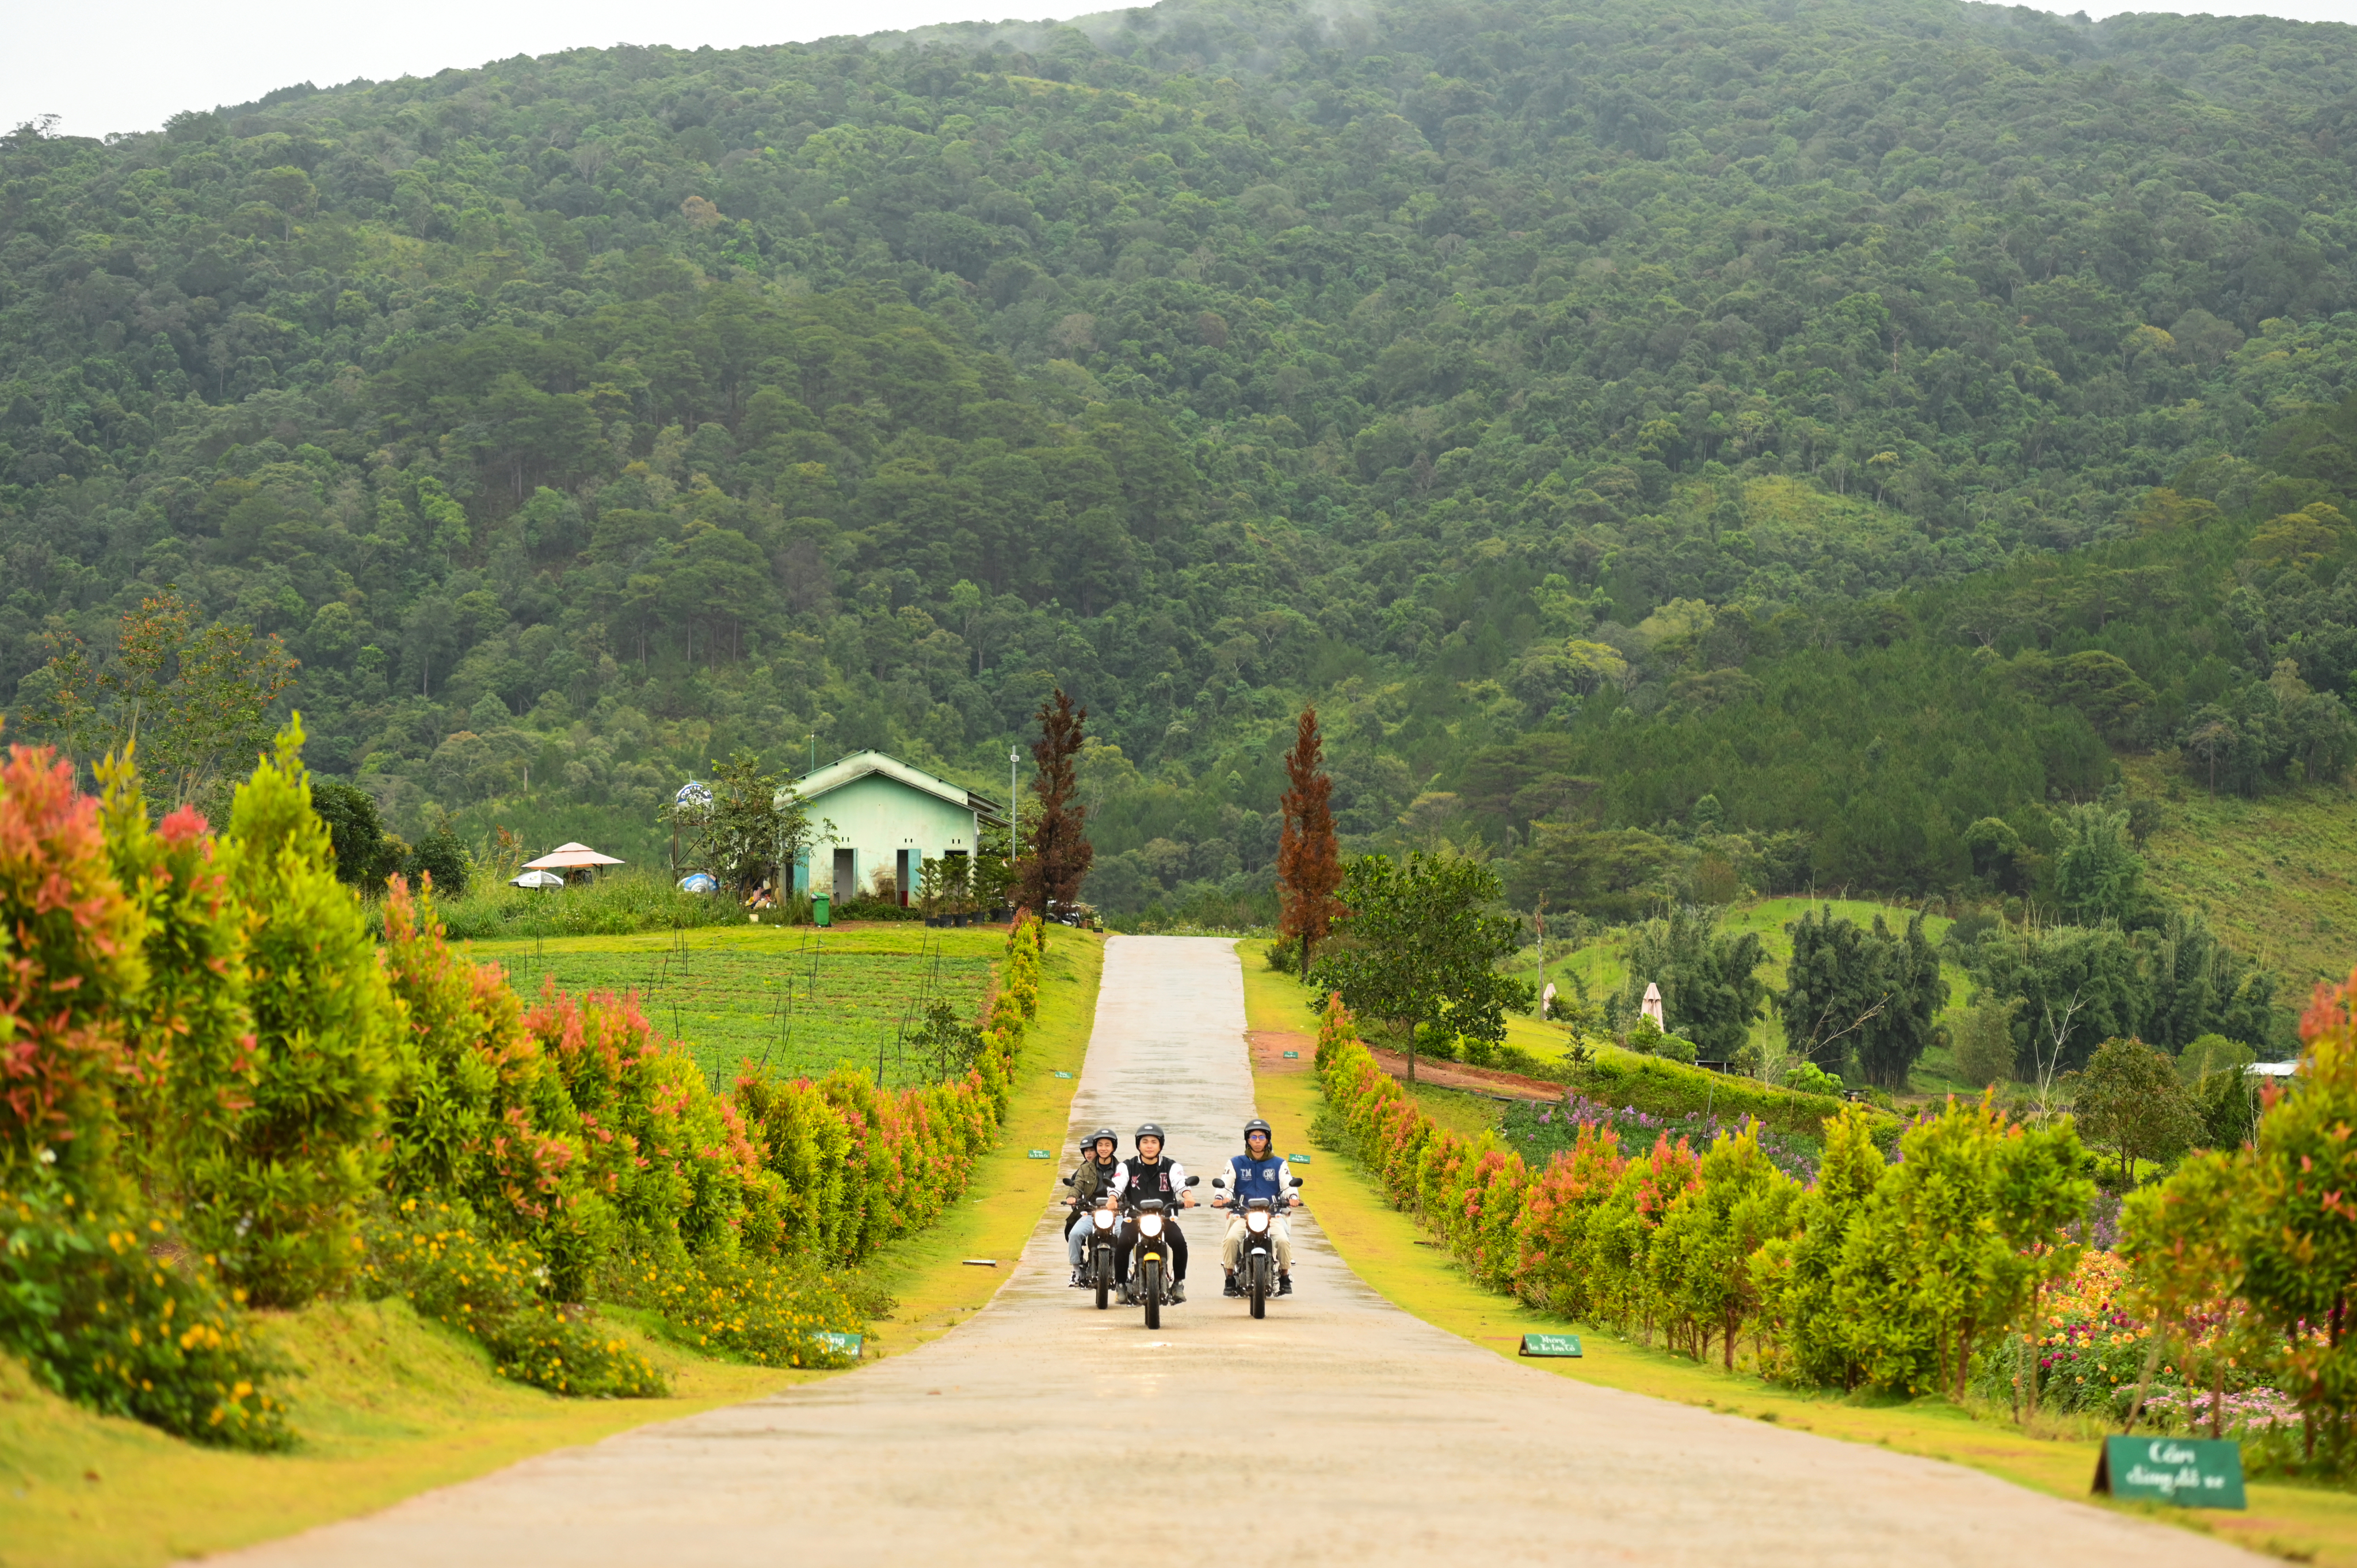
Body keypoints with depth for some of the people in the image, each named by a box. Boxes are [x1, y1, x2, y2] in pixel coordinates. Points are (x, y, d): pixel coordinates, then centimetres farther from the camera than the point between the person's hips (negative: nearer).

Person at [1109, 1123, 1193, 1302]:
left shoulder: (1171, 1167, 8)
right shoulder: (1128, 1167, 9)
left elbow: (1180, 1183, -11)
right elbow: (1117, 1185, -8)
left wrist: (1187, 1197, -34)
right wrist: (1112, 1200, -31)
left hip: (1165, 1218, 0)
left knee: (1179, 1242, -27)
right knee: (1123, 1243, -28)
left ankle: (1178, 1283, -7)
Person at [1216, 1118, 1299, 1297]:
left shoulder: (1278, 1164, 14)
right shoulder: (1236, 1163, 13)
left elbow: (1287, 1184, 2)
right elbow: (1225, 1183, 1)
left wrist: (1292, 1197, -21)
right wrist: (1220, 1197, -22)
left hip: (1272, 1214, 0)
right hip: (1242, 1214, 0)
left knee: (1283, 1240, -27)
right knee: (1231, 1239, -28)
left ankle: (1285, 1277, -4)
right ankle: (1230, 1279, -12)